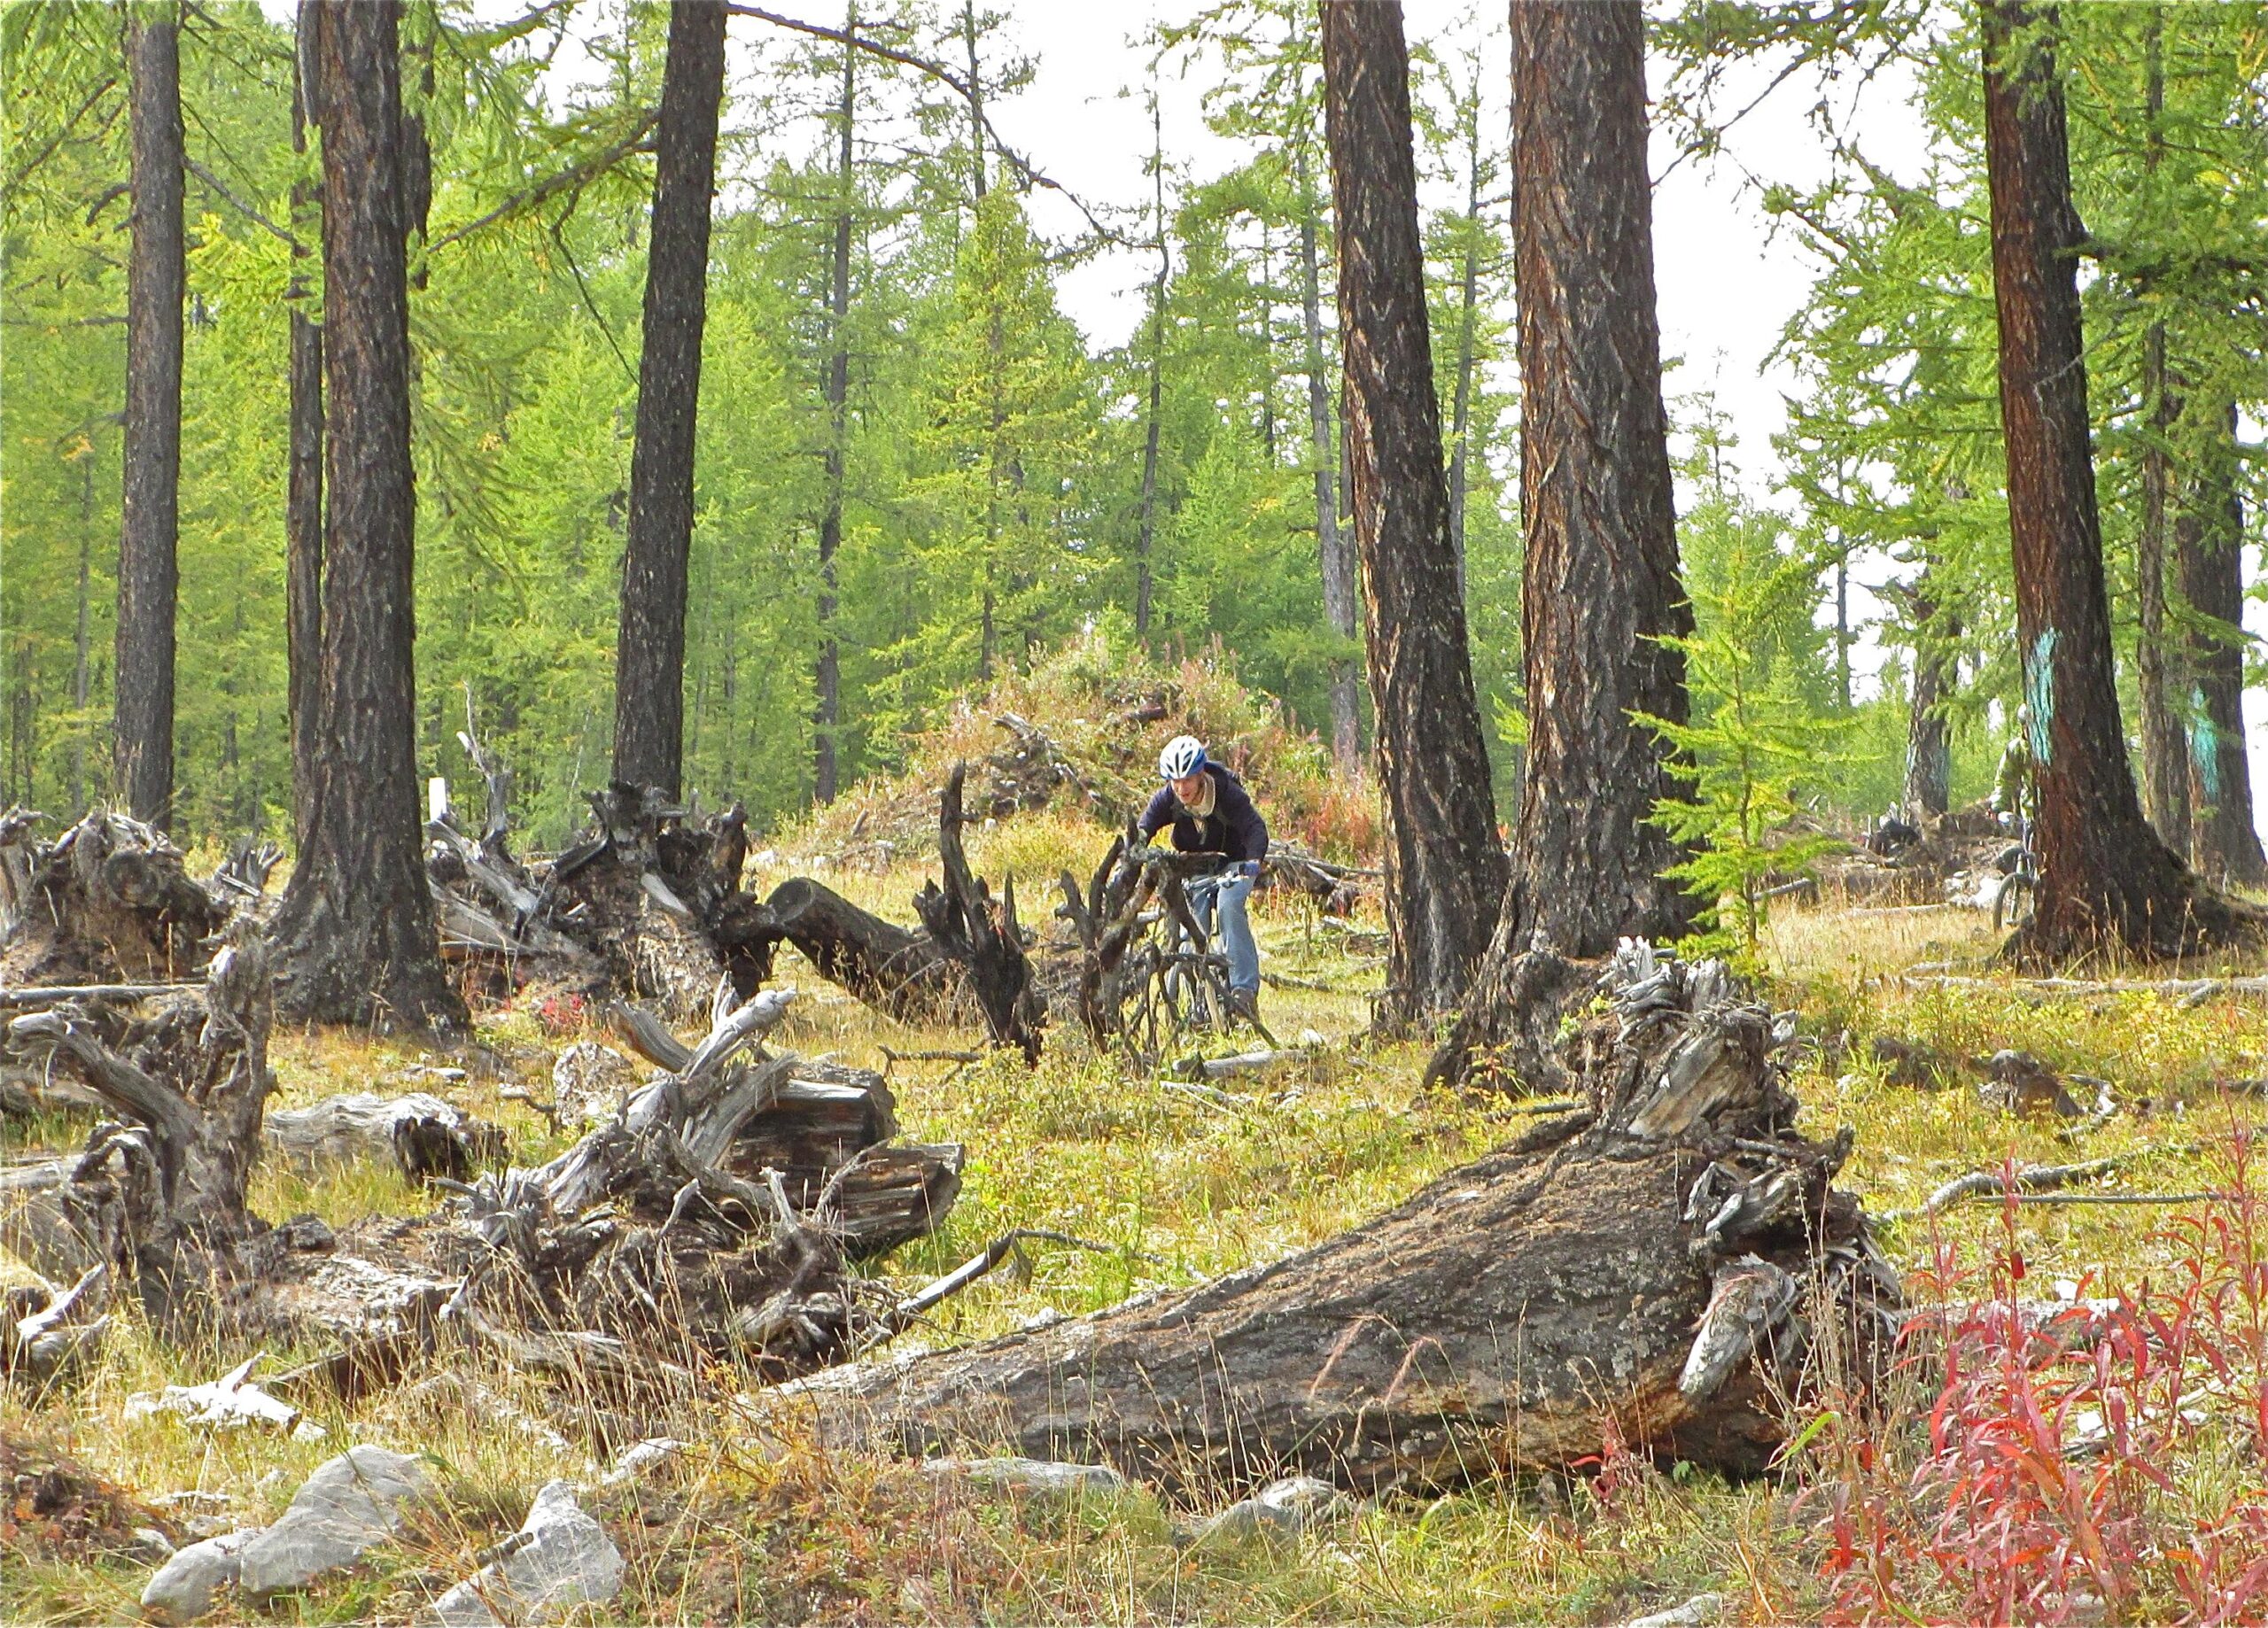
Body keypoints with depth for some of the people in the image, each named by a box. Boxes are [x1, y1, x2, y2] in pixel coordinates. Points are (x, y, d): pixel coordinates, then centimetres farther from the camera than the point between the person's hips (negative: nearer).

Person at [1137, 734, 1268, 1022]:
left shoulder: (1227, 793, -25)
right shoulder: (1167, 799, -16)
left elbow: (1255, 828, -34)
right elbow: (1141, 832, -19)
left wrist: (1253, 861, -54)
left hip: (1232, 865, -4)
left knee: (1228, 903, -32)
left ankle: (1245, 988, -32)